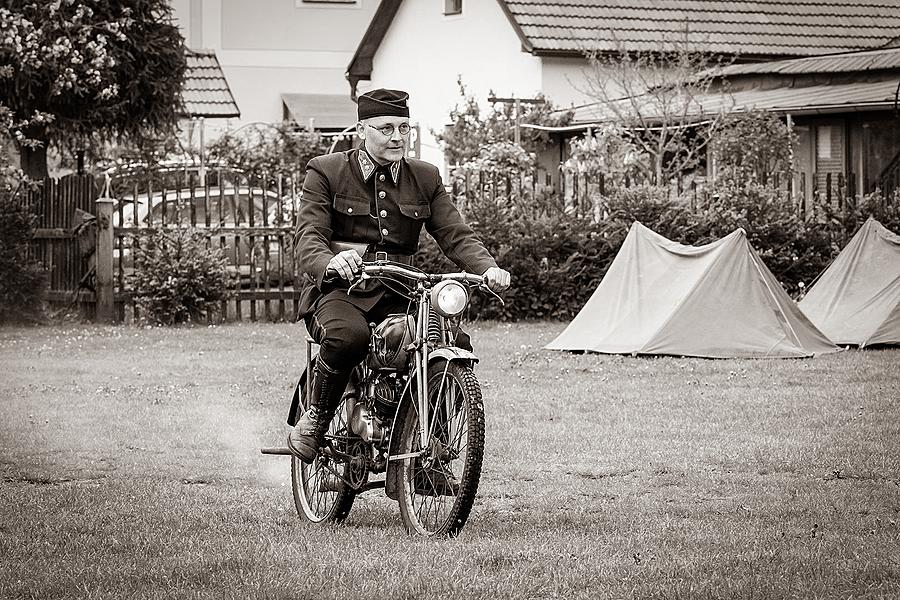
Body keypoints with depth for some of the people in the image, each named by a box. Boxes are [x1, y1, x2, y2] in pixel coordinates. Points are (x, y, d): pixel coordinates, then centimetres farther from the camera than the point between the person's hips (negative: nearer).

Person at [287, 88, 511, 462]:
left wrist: (487, 268, -17)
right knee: (349, 335, -38)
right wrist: (330, 262, -34)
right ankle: (313, 421, -14)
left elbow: (455, 234, 5)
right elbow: (308, 235, -9)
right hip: (337, 290, -4)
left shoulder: (425, 179, 14)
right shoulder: (326, 172, 2)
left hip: (396, 295, 4)